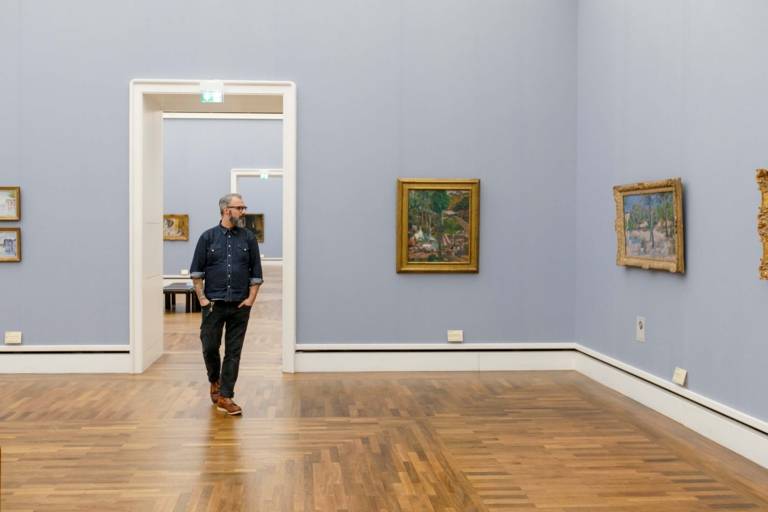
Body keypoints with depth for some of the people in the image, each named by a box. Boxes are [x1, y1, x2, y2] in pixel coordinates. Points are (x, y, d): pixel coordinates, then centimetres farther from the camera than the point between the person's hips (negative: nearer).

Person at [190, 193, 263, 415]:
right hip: (214, 304, -1)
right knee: (210, 347, 3)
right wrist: (202, 298, -4)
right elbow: (196, 271, 3)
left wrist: (251, 299, -2)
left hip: (240, 306, 1)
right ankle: (215, 381, 32)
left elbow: (256, 273, 7)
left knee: (233, 352, 1)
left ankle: (225, 397, 7)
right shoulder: (208, 237, 2)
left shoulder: (248, 238, 5)